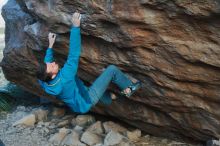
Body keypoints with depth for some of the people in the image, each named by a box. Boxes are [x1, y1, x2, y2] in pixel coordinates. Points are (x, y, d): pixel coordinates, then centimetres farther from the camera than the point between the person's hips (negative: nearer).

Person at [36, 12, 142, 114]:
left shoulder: (44, 83, -18)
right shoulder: (64, 79, -40)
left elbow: (47, 63, 4)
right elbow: (73, 55, -42)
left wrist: (50, 45, 6)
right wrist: (75, 27, -41)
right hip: (86, 102, -8)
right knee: (112, 69, -9)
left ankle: (108, 98, 51)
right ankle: (128, 89, 13)